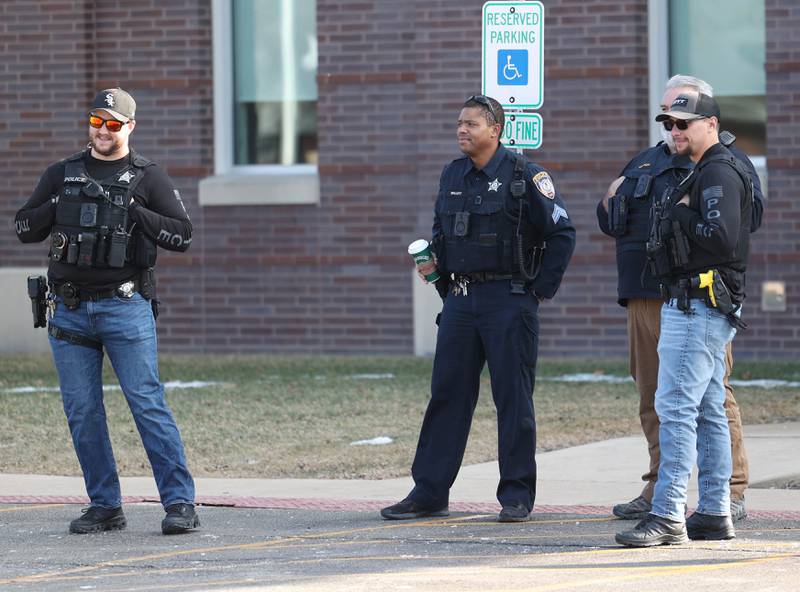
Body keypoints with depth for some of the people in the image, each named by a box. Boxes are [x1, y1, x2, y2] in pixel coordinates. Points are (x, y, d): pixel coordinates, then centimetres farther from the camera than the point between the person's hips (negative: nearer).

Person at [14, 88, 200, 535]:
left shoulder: (148, 178, 4)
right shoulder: (62, 175, 14)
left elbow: (182, 236, -2)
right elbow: (25, 229, 13)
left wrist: (134, 211, -13)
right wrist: (59, 205, -4)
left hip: (125, 308, -4)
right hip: (69, 310, 4)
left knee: (148, 404, -10)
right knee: (82, 413, 4)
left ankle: (181, 503, -9)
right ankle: (105, 507, 11)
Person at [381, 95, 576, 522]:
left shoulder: (525, 176, -6)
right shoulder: (452, 176, 12)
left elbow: (562, 234, -5)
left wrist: (540, 290, -6)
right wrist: (445, 285, 12)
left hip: (508, 301, -6)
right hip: (461, 300, 6)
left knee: (513, 398, -2)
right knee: (446, 394, 5)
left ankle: (517, 497, 4)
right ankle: (429, 492, 9)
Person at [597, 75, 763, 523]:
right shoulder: (645, 162, 24)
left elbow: (752, 213, -11)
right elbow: (611, 222, 28)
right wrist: (611, 203, 6)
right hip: (645, 297, 7)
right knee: (654, 396, 9)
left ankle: (731, 493, -7)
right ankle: (660, 490, 17)